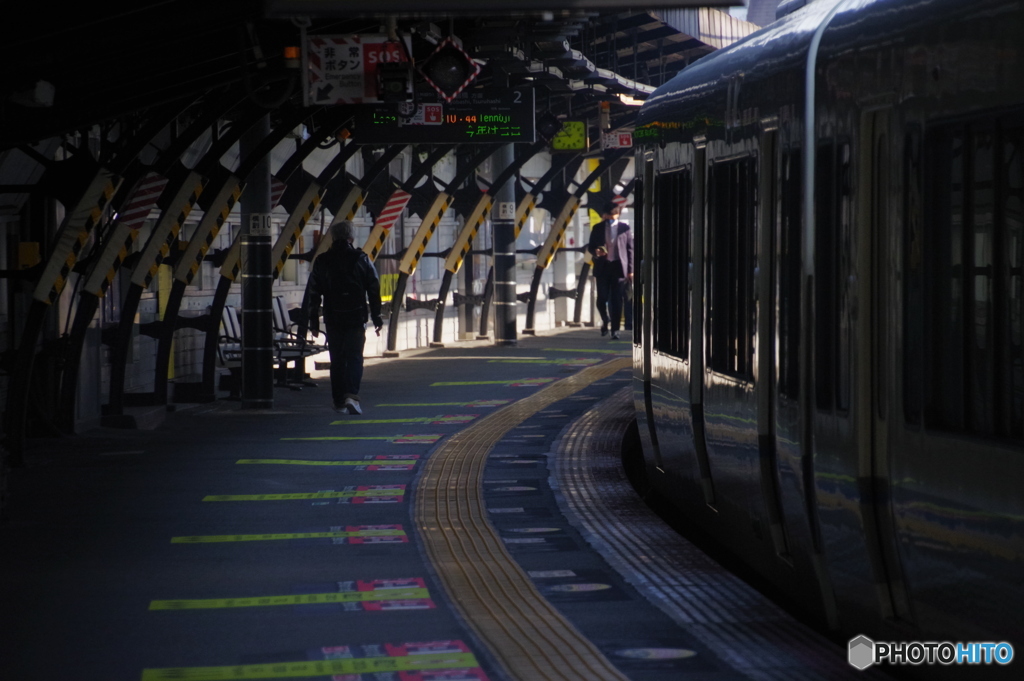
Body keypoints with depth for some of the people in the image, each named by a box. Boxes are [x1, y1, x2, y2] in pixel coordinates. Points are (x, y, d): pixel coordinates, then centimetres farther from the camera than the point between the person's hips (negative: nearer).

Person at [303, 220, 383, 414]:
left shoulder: (322, 261, 3)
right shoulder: (362, 260, 0)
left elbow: (313, 293, 5)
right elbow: (374, 291, 1)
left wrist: (313, 320, 10)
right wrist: (376, 317, 7)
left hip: (333, 319, 1)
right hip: (357, 318, -1)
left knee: (337, 360, 11)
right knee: (354, 357, -2)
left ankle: (339, 402, 16)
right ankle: (351, 396, -22)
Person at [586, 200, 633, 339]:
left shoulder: (625, 228, 3)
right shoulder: (597, 228, 7)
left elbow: (630, 249, 4)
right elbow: (590, 246, 12)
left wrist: (630, 270, 0)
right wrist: (595, 252, -14)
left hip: (618, 267, -1)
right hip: (602, 267, 1)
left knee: (616, 300, -3)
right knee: (602, 299, -1)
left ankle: (615, 330, 3)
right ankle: (605, 321, 27)